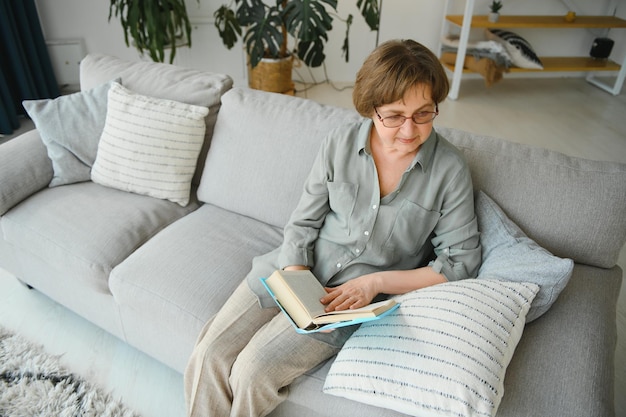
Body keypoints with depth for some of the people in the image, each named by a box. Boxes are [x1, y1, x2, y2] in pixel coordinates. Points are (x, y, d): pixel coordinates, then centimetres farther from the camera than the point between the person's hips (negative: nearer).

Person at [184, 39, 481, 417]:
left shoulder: (451, 170, -10)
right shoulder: (341, 144, -4)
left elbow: (461, 261, -6)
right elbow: (303, 222, 2)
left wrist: (375, 282, -14)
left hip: (357, 295, -2)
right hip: (301, 267, 3)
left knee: (250, 373, -16)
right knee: (209, 357, -9)